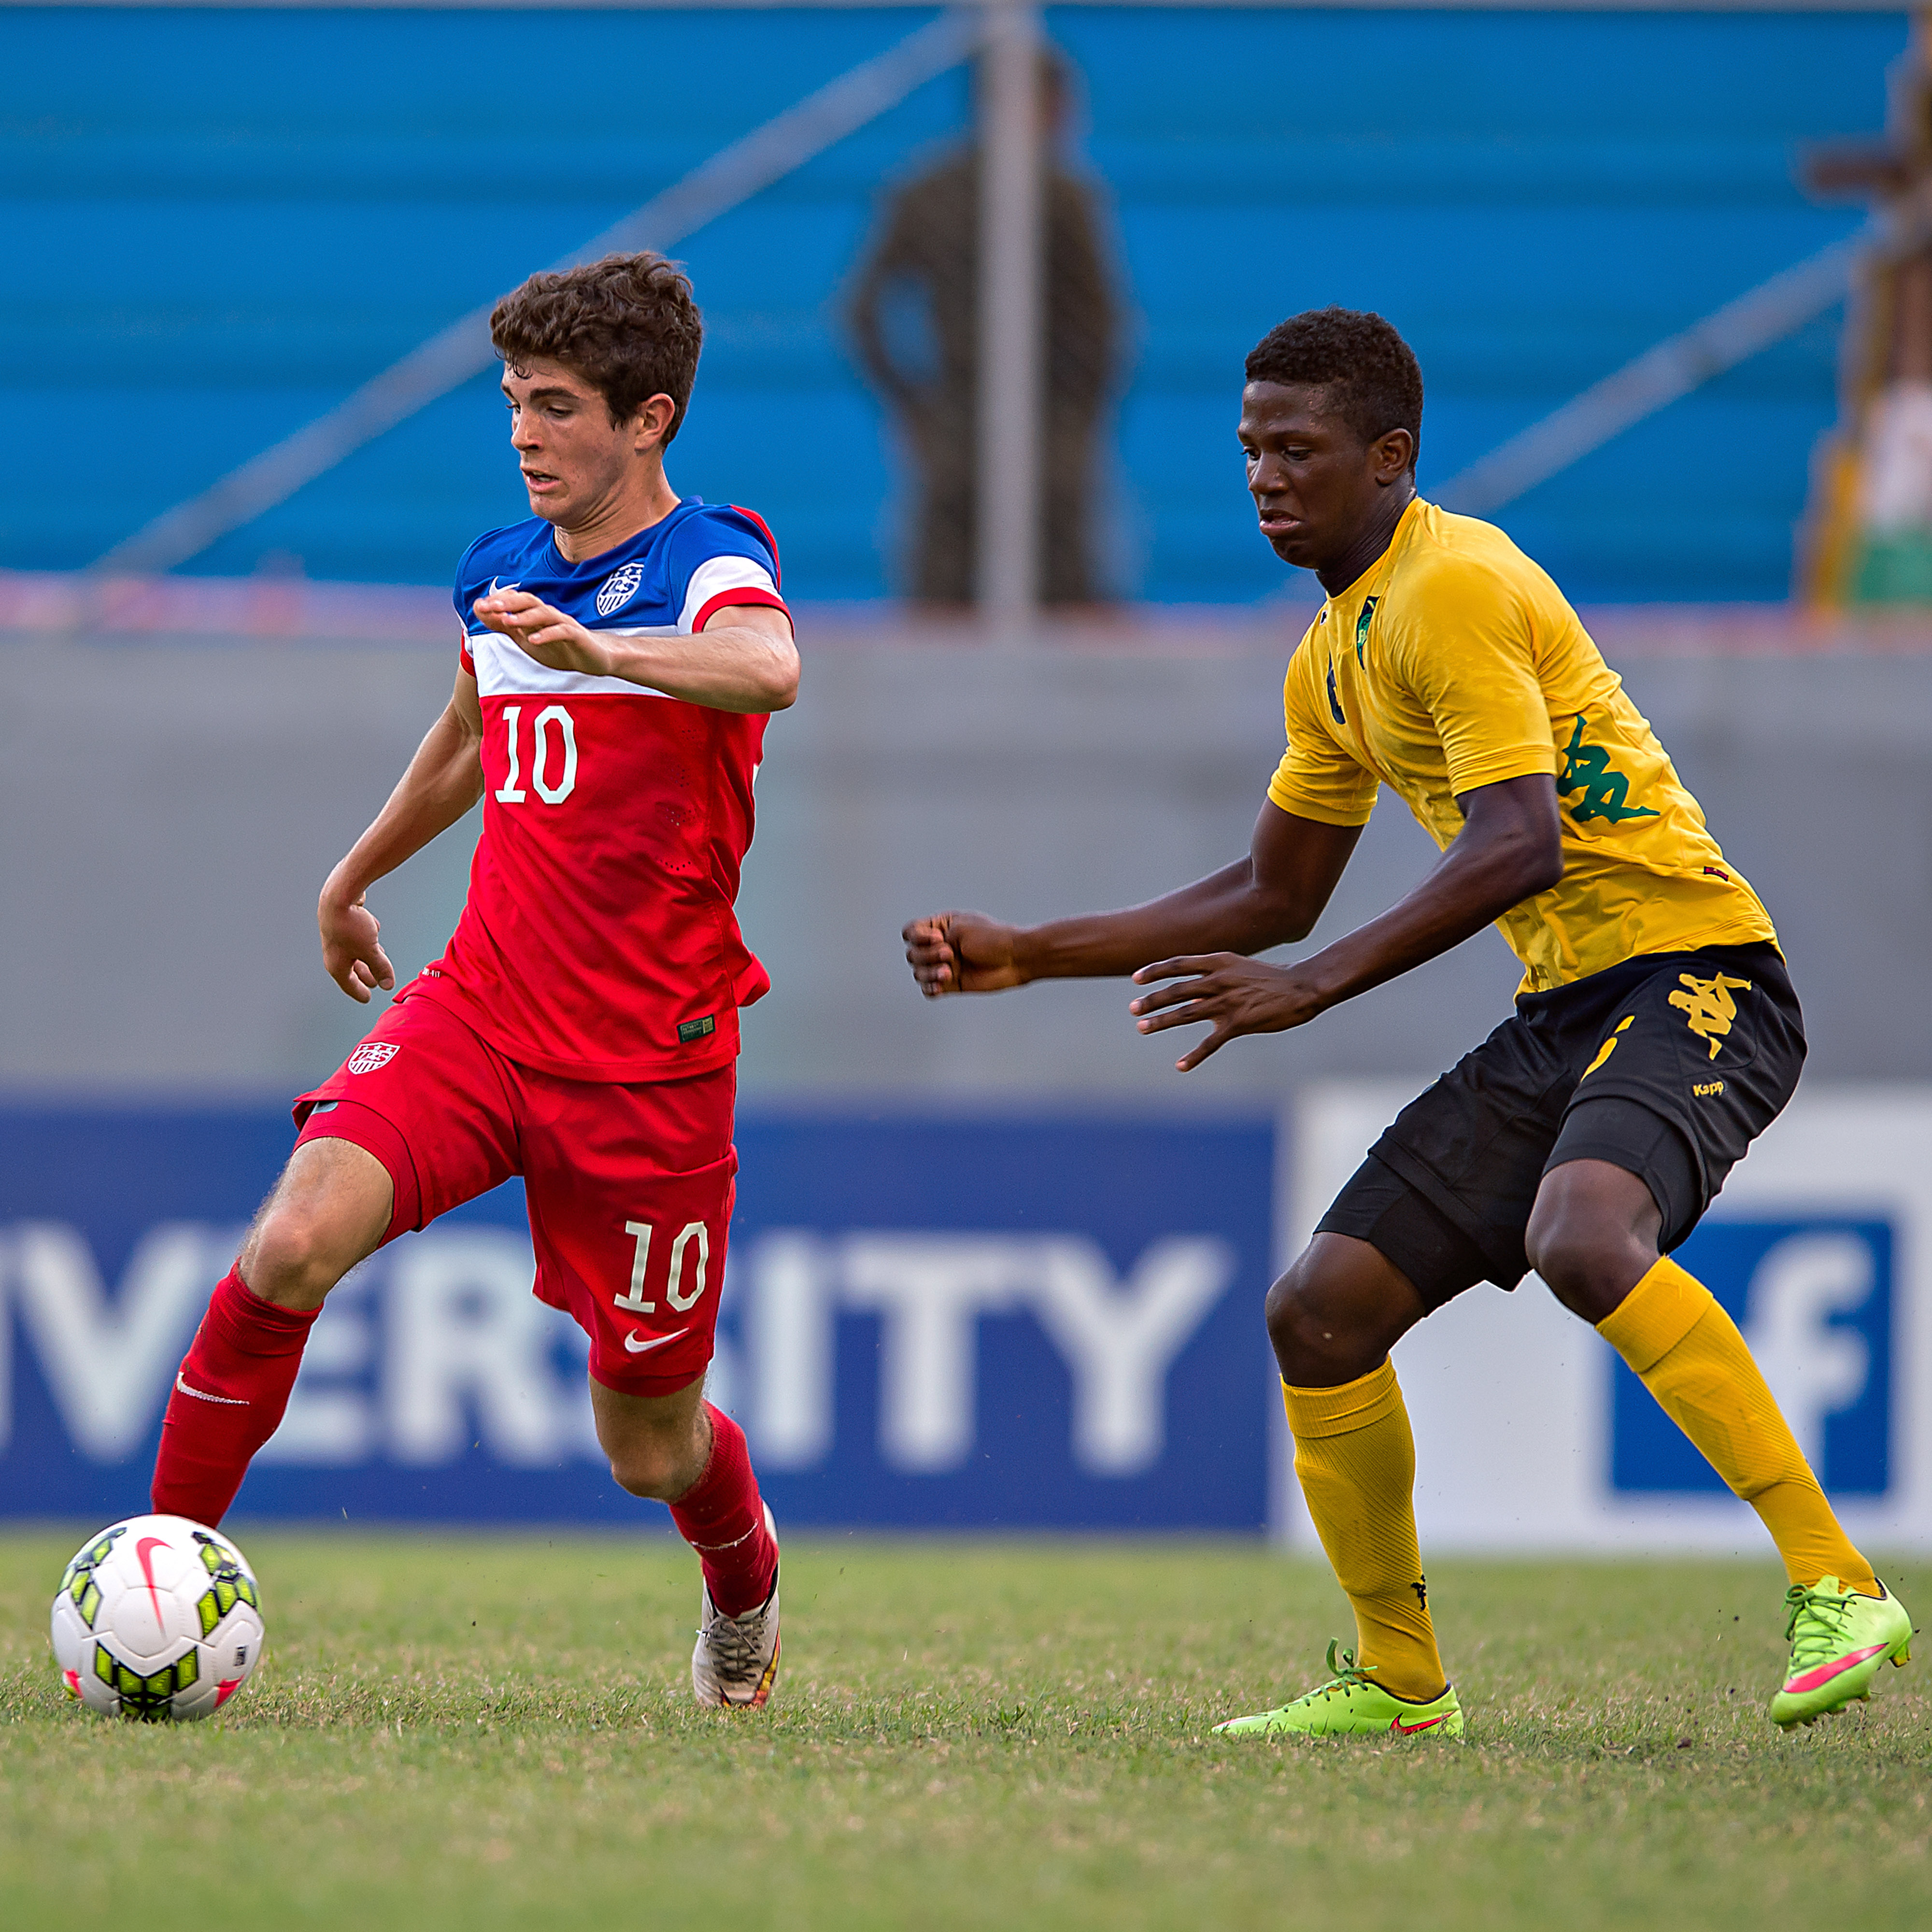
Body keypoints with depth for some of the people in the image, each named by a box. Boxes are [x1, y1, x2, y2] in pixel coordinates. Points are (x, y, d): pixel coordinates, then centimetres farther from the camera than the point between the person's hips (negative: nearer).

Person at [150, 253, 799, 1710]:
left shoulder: (711, 565, -10)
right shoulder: (498, 573, 10)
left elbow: (766, 671, -36)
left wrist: (598, 648, -53)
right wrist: (356, 875, 45)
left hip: (647, 1059, -4)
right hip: (478, 1009, 4)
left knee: (648, 1448, 5)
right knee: (293, 1246, -23)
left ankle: (745, 1579, 41)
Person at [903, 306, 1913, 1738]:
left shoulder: (1457, 587, -14)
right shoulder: (1334, 656, 16)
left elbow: (1520, 845, -26)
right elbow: (1273, 896, 26)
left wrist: (1310, 989, -30)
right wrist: (1030, 956, 22)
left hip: (1689, 975, -9)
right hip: (1563, 1013, 9)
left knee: (1580, 1237, -37)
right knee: (1321, 1312, 3)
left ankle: (1838, 1589, -33)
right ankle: (1398, 1678, 19)